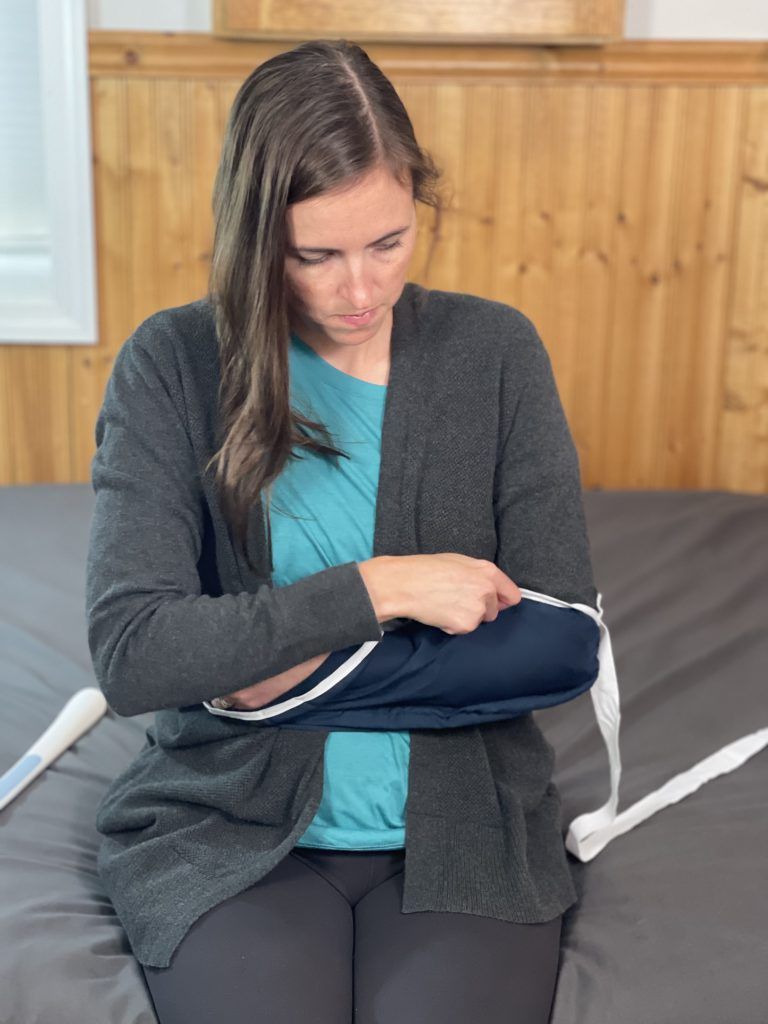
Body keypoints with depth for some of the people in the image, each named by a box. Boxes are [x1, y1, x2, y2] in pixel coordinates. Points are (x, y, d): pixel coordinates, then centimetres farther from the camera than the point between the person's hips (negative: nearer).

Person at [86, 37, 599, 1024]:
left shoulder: (495, 350, -1)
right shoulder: (173, 365, -6)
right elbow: (128, 654, -16)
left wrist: (323, 662, -12)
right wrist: (376, 590, -21)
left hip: (464, 828, 1)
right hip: (229, 830, -1)